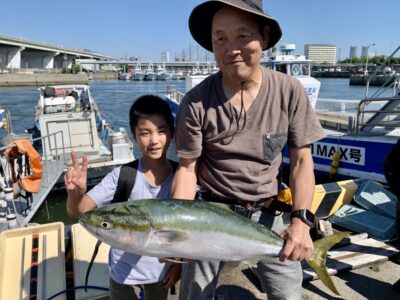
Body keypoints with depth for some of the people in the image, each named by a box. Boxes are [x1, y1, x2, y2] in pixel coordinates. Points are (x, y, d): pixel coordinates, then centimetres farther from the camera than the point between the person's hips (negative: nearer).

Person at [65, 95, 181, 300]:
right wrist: (75, 192, -43)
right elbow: (77, 211, -23)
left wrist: (179, 263, 0)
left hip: (162, 267, 3)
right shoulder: (122, 175, -21)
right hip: (125, 269, -2)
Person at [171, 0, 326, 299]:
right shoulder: (196, 102, -15)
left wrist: (301, 220, -16)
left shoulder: (290, 92, -10)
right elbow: (188, 169, -9)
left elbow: (301, 161, -5)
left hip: (268, 213, 1)